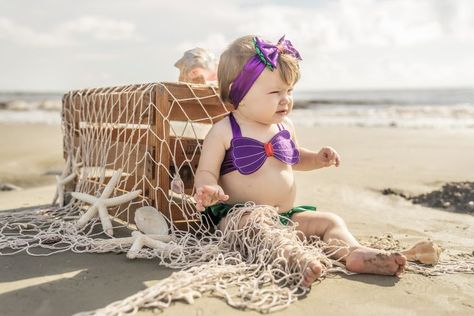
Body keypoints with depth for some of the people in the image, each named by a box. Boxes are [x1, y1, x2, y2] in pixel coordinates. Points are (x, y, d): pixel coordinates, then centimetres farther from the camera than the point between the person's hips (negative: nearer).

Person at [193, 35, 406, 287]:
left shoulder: (284, 126, 9)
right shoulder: (224, 131, -9)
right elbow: (206, 172, -8)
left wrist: (318, 159, 8)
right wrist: (209, 191, -31)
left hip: (286, 215, 7)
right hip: (238, 214, -6)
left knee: (329, 221, -3)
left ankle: (354, 252, -24)